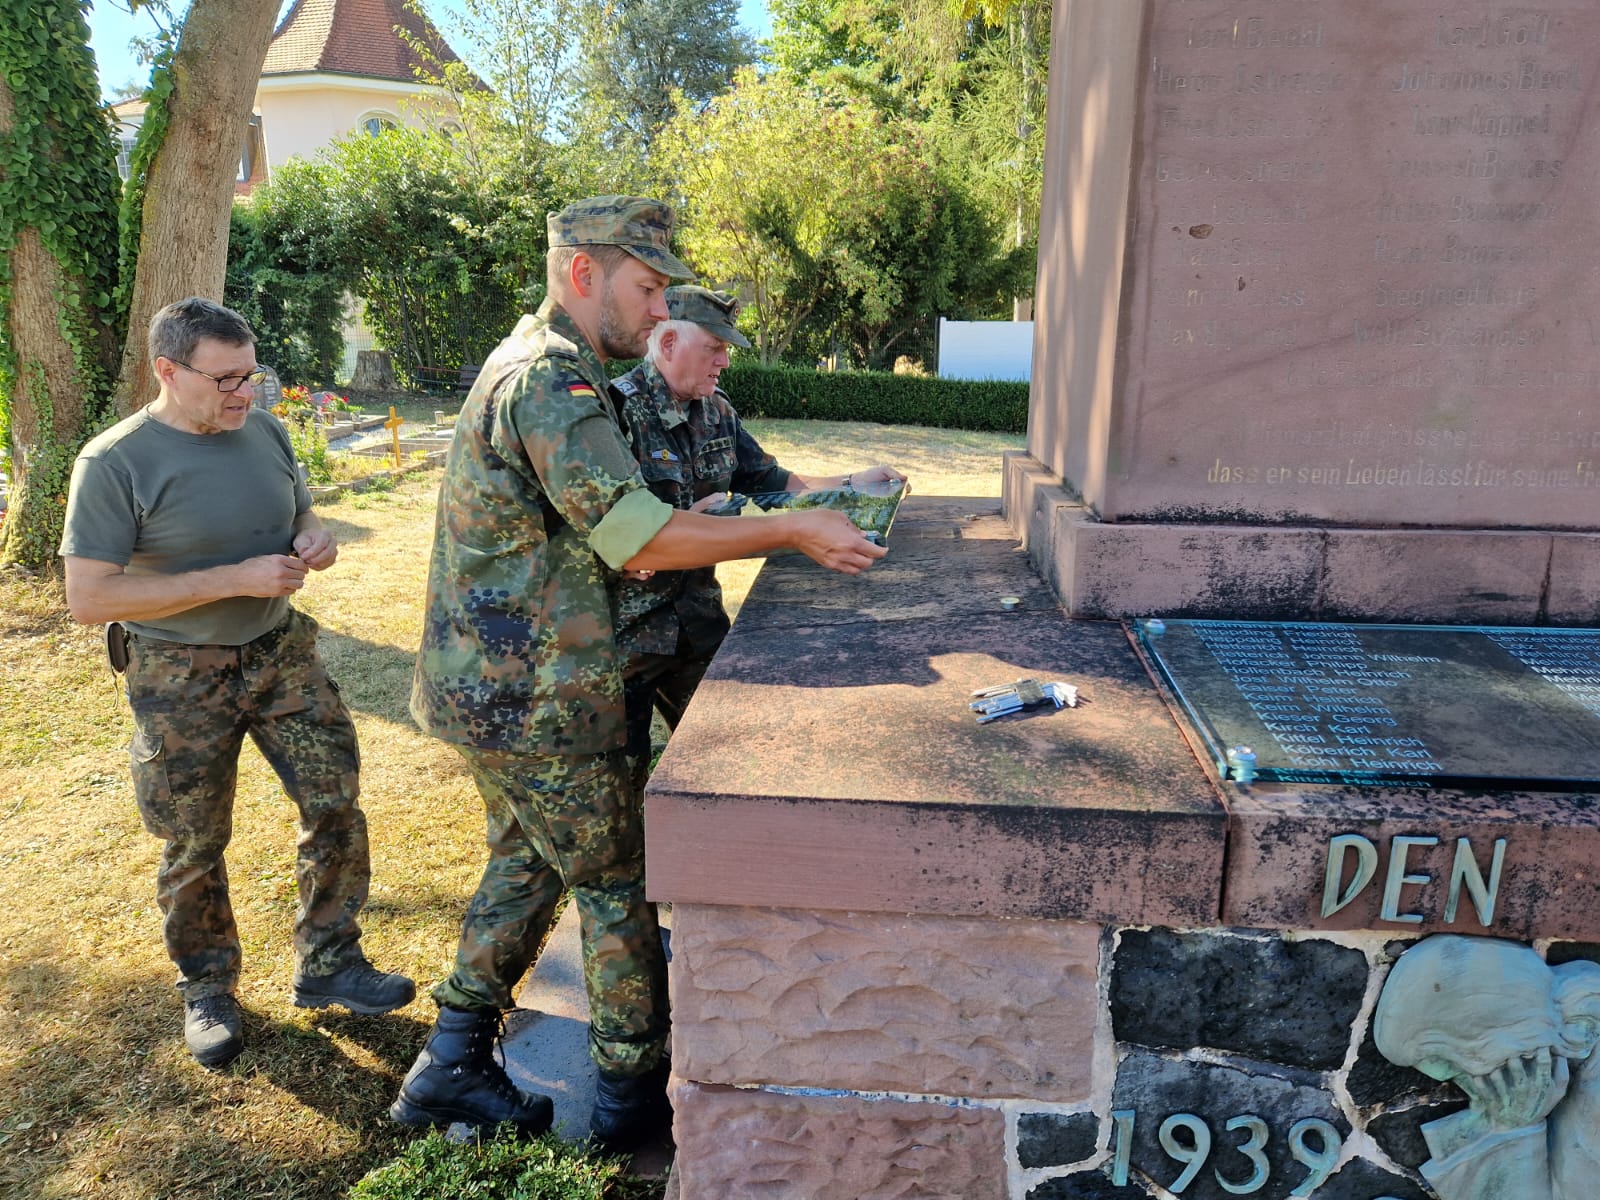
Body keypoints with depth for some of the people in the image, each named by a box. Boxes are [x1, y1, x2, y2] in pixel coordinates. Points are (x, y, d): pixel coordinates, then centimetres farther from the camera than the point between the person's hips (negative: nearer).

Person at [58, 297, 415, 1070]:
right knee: (195, 848, 10)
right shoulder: (114, 464, -17)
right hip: (181, 680, -4)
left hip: (283, 652, 4)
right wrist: (235, 579, -25)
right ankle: (206, 992, 33)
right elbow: (88, 598, -20)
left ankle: (327, 966, 22)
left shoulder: (265, 430, 0)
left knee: (336, 806, 3)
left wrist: (314, 537, -10)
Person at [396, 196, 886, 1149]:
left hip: (485, 683, 10)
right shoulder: (552, 380, -20)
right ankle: (635, 1094, 22)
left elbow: (598, 535, 15)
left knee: (529, 862, 22)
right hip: (535, 699, -10)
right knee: (621, 883, 5)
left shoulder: (531, 364, 14)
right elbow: (633, 532, -28)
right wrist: (794, 532, -23)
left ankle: (452, 1066, 32)